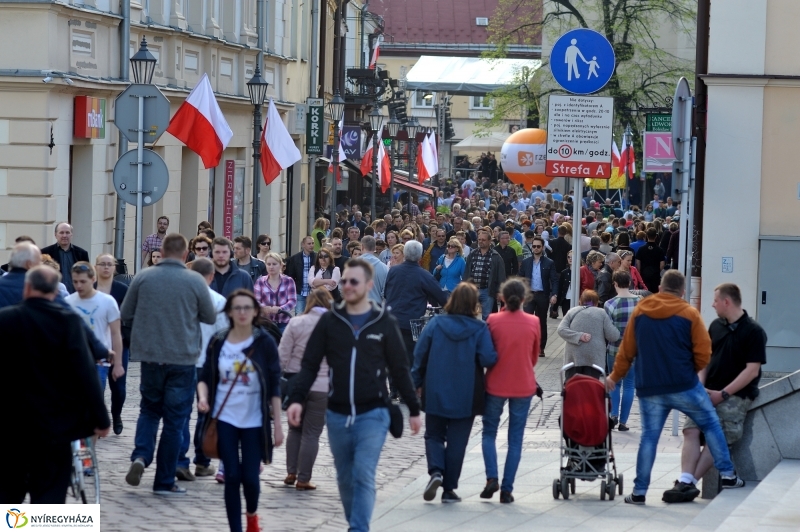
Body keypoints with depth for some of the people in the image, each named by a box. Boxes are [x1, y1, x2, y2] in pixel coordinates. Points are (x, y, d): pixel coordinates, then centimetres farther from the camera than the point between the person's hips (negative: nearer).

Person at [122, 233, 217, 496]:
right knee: (174, 420, 6)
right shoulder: (195, 281, -8)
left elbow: (125, 314, 4)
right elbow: (210, 317, 3)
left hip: (150, 356, 2)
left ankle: (141, 456, -4)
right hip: (183, 357, -2)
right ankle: (164, 482, 9)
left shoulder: (143, 277, -4)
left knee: (149, 410, 20)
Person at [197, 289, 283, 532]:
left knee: (250, 477, 1)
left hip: (253, 421, -1)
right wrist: (203, 397, -14)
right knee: (232, 476, -1)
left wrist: (278, 425, -4)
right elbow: (206, 377, 8)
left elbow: (274, 386, -3)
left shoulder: (264, 342, -5)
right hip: (225, 420, 1)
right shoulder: (218, 342, 0)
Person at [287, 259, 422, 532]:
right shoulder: (329, 321, 3)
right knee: (345, 478, 12)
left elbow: (400, 369, 5)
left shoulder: (384, 323, -1)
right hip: (337, 415, 3)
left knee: (364, 475, -13)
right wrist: (296, 399, -13)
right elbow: (310, 364, 1)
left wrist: (413, 410, 6)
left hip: (372, 414, -3)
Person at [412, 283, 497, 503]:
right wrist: (496, 355, 5)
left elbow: (419, 355, -2)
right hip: (465, 397, -1)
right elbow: (487, 359, -18)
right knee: (457, 441, 8)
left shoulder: (435, 323, -4)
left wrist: (416, 383, 9)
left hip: (436, 394, 1)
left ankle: (436, 470, -12)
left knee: (434, 435, 15)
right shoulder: (479, 329, -9)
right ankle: (449, 489, 8)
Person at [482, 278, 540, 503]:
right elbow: (535, 356, 6)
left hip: (496, 384, -1)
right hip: (523, 386, 1)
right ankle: (507, 489, 5)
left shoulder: (493, 320, -10)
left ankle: (492, 478, -2)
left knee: (489, 432, 16)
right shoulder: (533, 322, -6)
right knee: (515, 439, 7)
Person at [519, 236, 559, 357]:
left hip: (543, 296, -1)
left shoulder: (549, 263, 1)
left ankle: (540, 348, 15)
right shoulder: (526, 262, 8)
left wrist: (554, 294, -17)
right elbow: (520, 278, 9)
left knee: (541, 322, 7)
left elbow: (554, 280, -3)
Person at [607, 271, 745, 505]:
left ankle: (639, 491, 5)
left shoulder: (640, 312, 5)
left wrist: (615, 376, 21)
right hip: (684, 386, -2)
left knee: (649, 436, 8)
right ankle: (727, 475, 14)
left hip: (649, 389, 2)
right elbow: (703, 354, -3)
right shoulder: (689, 314, -3)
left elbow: (626, 350, 9)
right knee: (711, 425, 13)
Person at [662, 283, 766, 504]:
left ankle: (688, 483, -20)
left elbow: (752, 371, -10)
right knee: (691, 430, -16)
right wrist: (700, 387, 0)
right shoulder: (716, 326, 15)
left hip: (736, 395, -5)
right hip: (709, 392, 5)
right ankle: (686, 481, -26)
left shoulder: (753, 332, -5)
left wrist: (723, 394, -14)